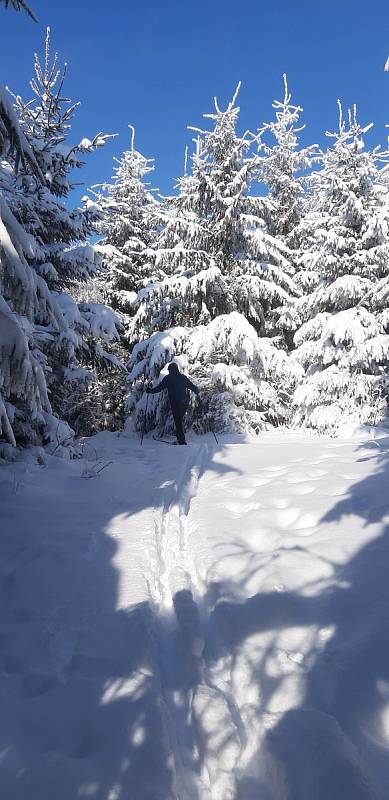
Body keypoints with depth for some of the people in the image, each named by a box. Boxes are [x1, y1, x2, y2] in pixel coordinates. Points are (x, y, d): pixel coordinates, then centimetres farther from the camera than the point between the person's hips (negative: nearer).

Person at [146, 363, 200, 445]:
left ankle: (182, 440, -1)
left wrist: (151, 391, 9)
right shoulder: (183, 377, 10)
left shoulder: (168, 378, -1)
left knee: (178, 421, 1)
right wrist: (197, 391, 34)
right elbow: (192, 386, 14)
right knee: (180, 420, 19)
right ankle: (180, 437, 20)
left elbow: (160, 387, -4)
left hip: (175, 403, -4)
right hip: (185, 402, 4)